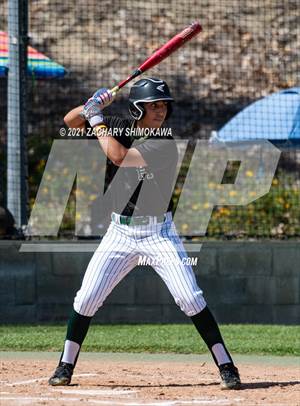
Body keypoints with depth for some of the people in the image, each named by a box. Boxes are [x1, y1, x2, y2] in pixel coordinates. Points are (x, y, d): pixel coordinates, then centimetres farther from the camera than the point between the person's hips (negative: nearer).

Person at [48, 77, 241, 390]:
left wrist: (97, 119, -15)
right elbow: (70, 121, 6)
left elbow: (118, 156, -27)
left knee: (190, 298, -13)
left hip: (158, 232, -4)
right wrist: (91, 107, -14)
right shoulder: (119, 128, 0)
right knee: (86, 299, 0)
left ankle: (226, 366, -6)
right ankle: (66, 366, 15)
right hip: (120, 232, 4)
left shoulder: (165, 145, -17)